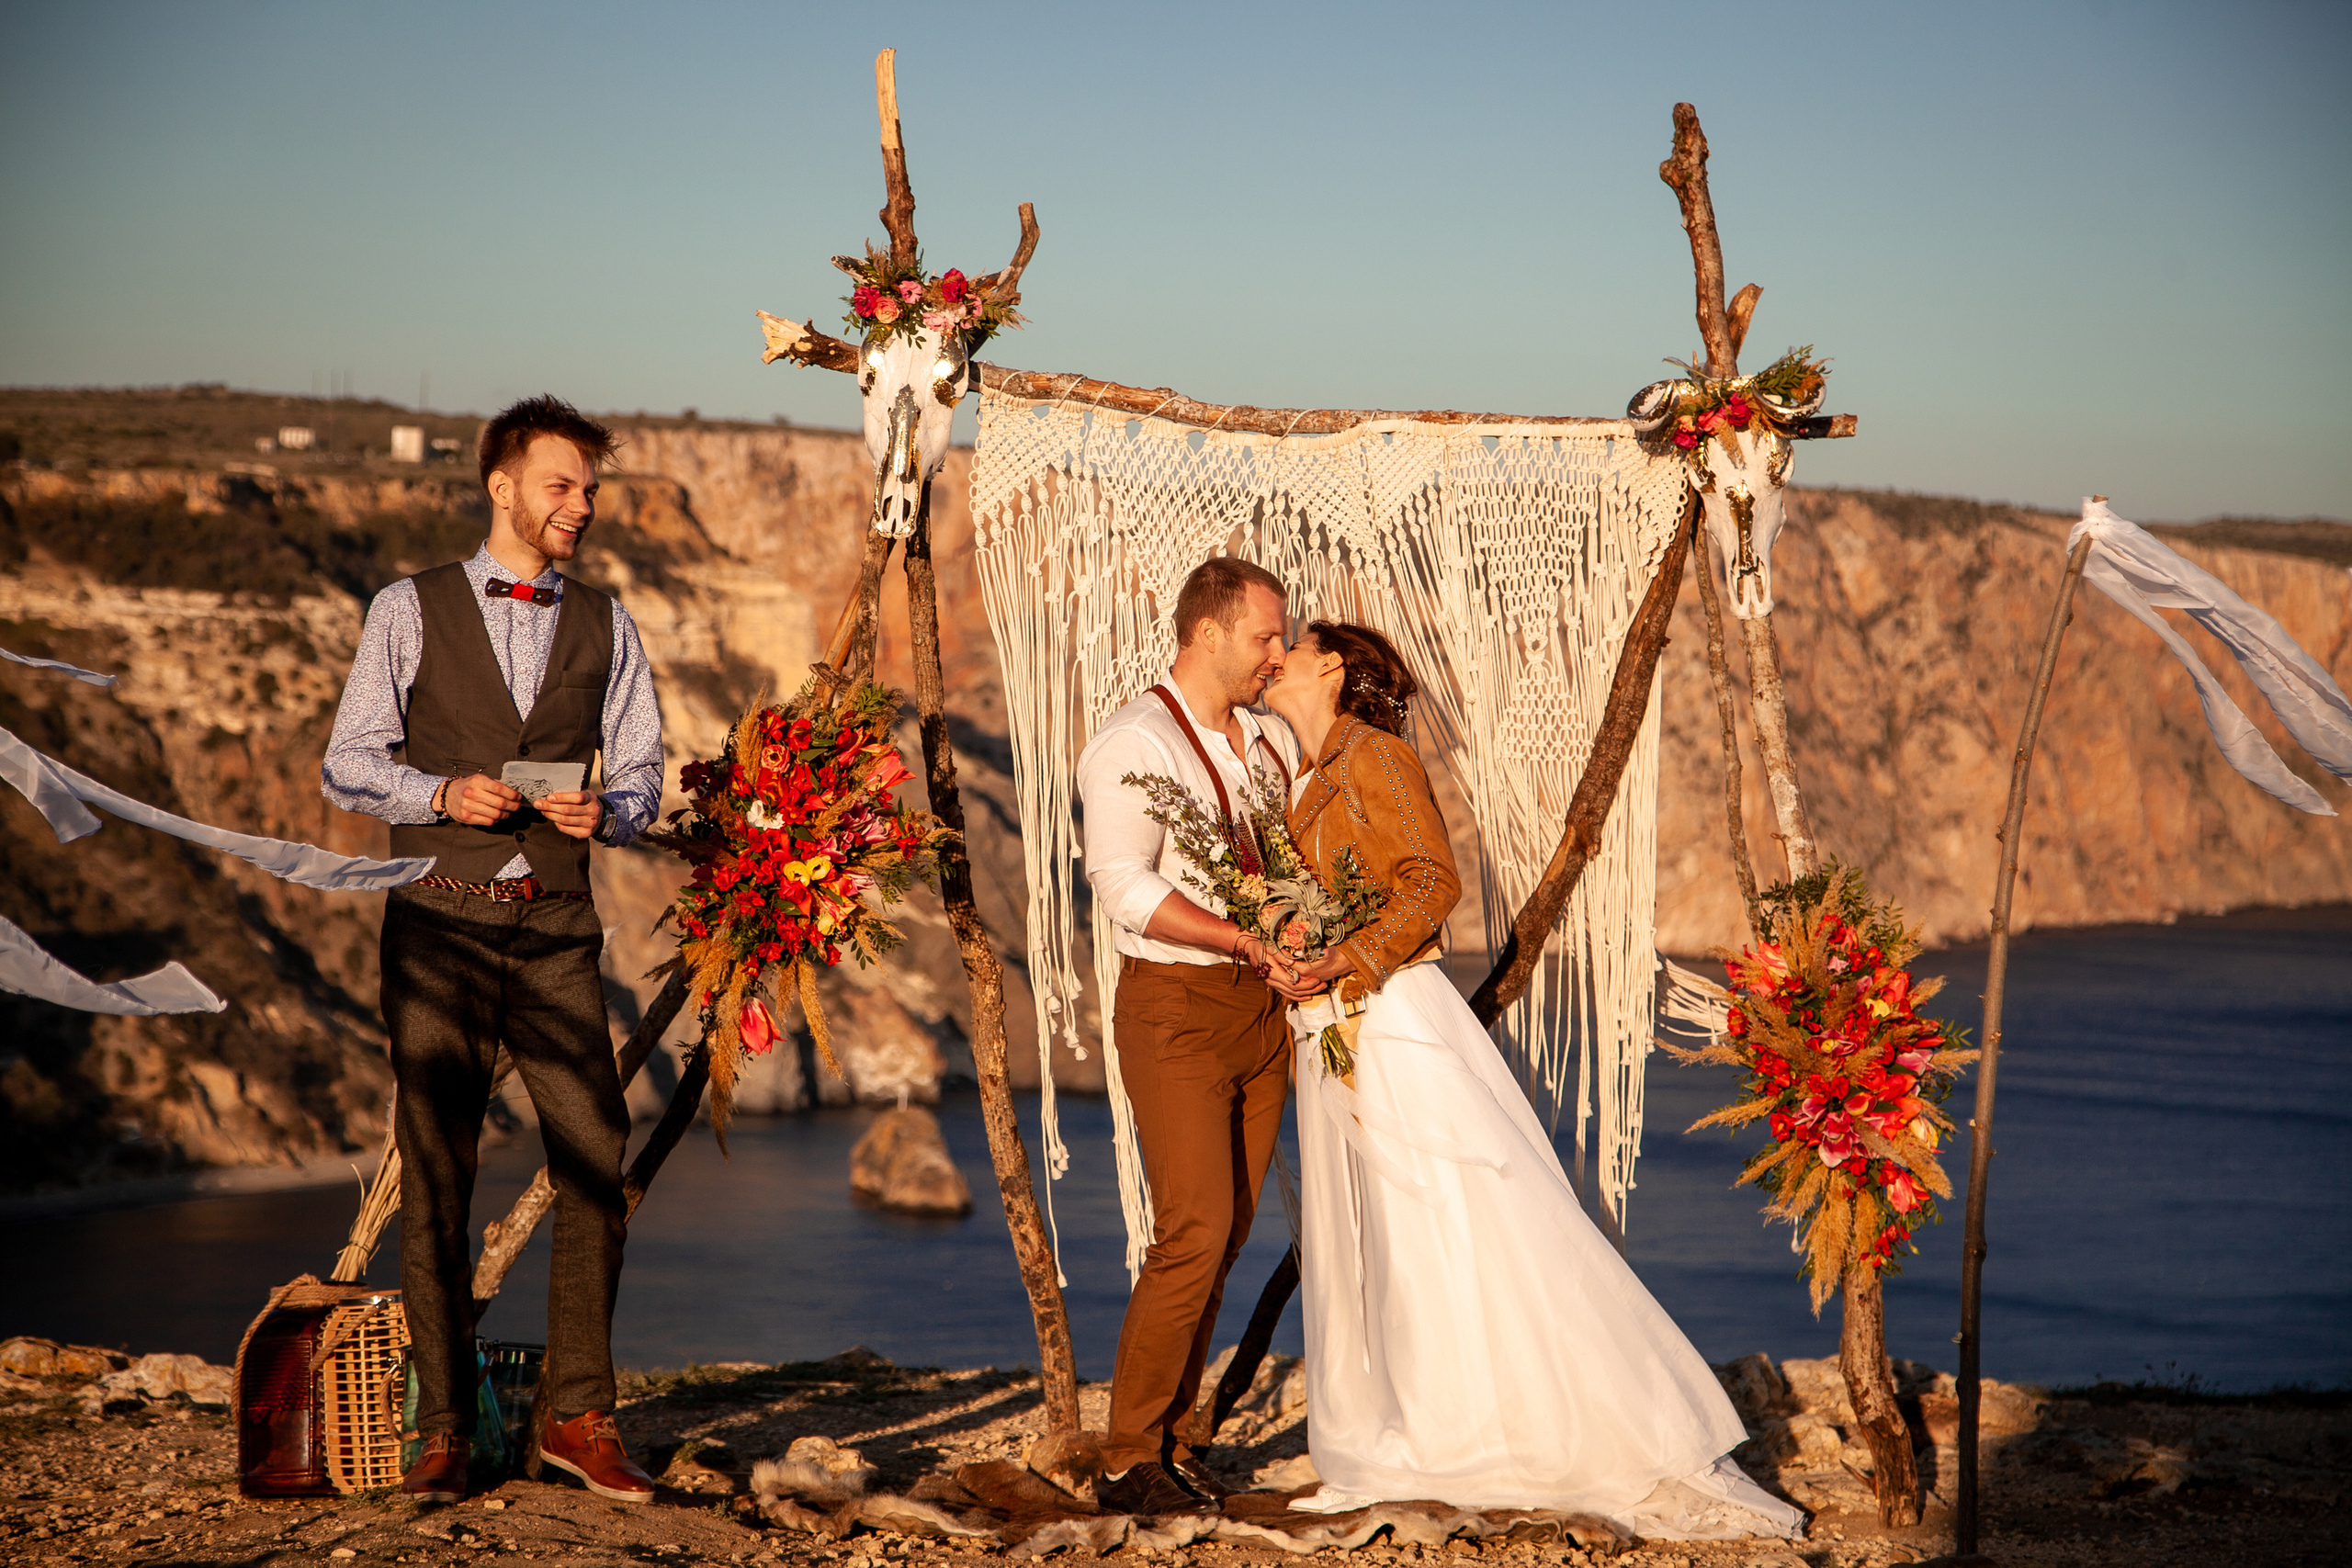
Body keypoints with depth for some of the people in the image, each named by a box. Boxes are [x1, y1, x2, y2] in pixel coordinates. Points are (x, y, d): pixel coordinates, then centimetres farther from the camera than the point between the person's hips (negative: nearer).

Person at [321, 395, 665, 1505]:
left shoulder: (604, 625, 12)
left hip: (557, 930, 2)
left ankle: (578, 1416, 6)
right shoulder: (408, 612, 4)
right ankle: (444, 1431, 8)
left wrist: (606, 811, -10)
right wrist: (441, 791, -14)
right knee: (434, 1180, 0)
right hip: (439, 924, -2)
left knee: (596, 1165, -6)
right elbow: (350, 764, 3)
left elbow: (641, 771, 12)